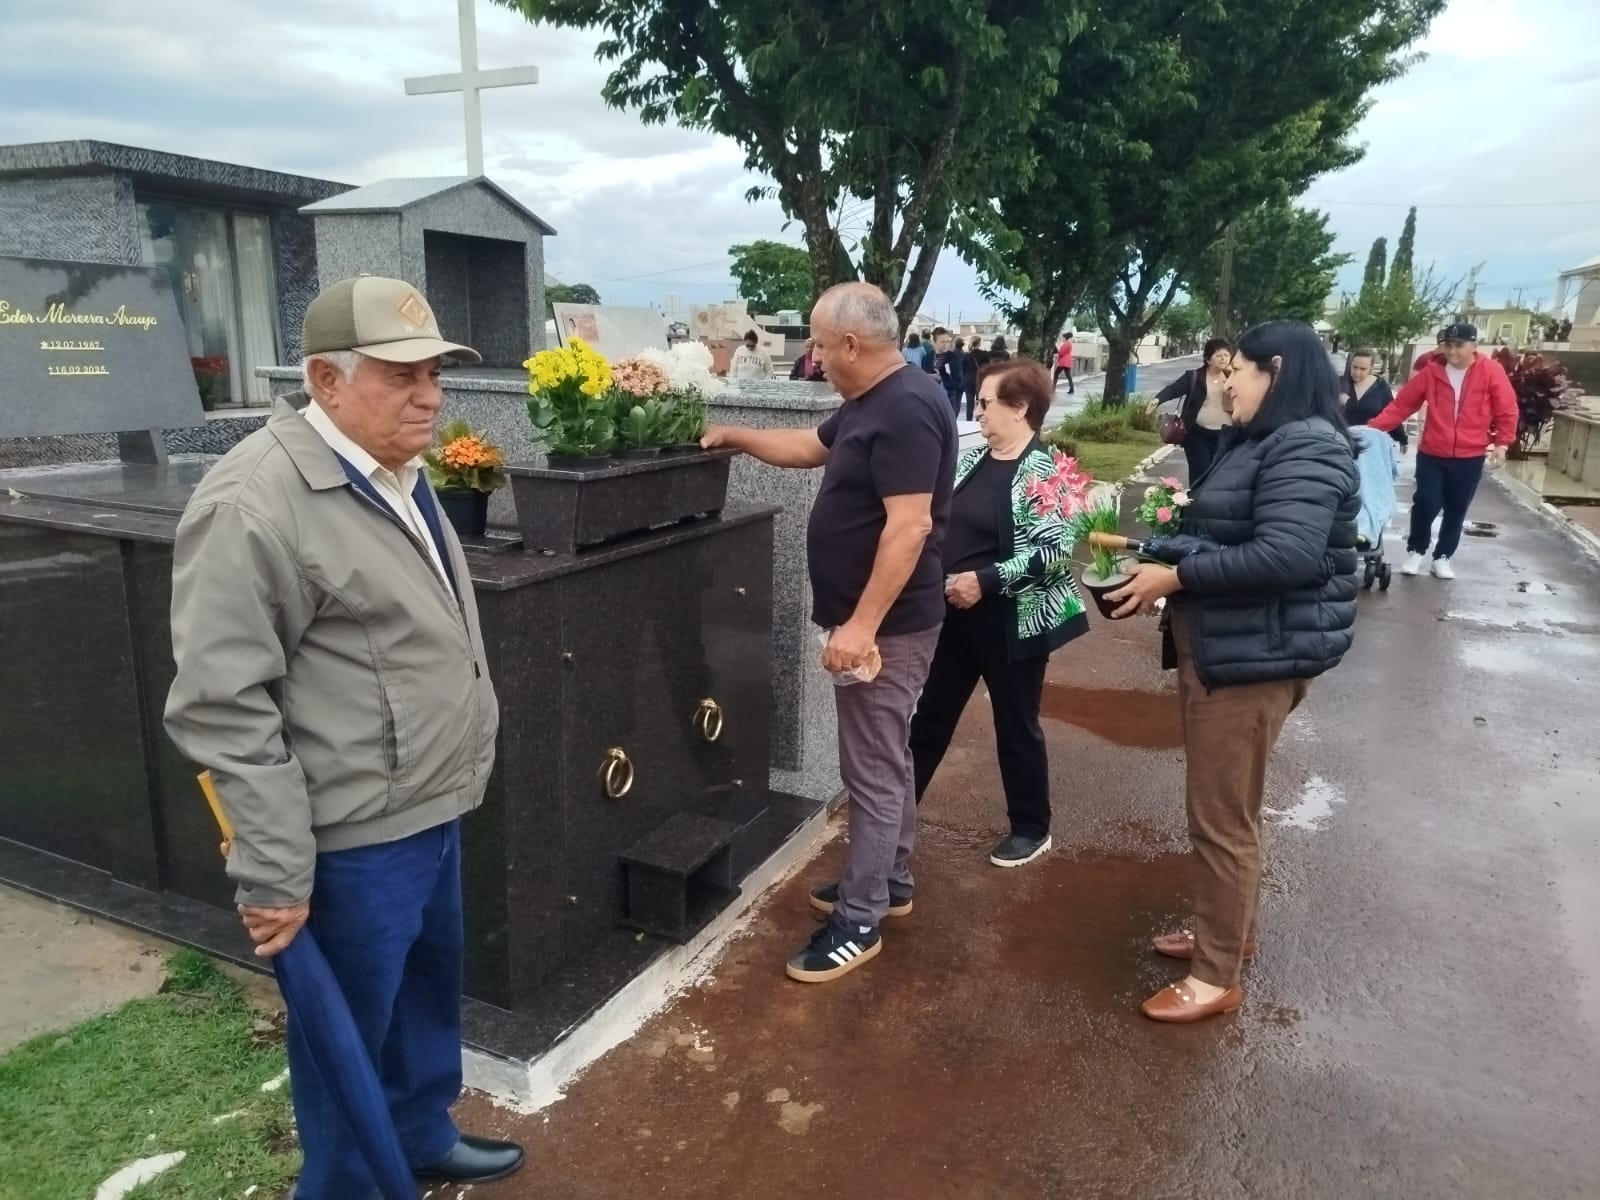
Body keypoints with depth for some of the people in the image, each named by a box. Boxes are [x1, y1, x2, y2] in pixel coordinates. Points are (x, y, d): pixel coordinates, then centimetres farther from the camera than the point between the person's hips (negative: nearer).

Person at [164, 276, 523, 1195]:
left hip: (431, 812, 9)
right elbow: (221, 703, -21)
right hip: (354, 839, -9)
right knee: (352, 1033, 12)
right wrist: (273, 872, -18)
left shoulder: (399, 476, 9)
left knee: (431, 997, 25)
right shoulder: (255, 504, -21)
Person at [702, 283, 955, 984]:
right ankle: (888, 885, 34)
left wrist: (861, 625, -28)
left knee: (872, 770, -2)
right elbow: (811, 448, 28)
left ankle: (858, 923, 10)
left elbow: (909, 528, -28)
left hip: (886, 625, -11)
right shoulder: (870, 402, 11)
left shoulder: (906, 409, -21)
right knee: (886, 759, 19)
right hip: (877, 619, 11)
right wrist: (734, 438, 25)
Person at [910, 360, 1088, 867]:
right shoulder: (971, 459, 6)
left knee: (1015, 725, 9)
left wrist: (985, 580, -23)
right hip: (954, 614, 7)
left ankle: (1031, 828, 28)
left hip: (1010, 622, -7)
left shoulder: (1041, 471, -15)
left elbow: (1056, 551, -22)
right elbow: (942, 523, 15)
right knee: (931, 715, 15)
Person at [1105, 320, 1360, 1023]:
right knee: (1220, 807, 21)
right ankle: (1229, 931, 38)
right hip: (1219, 649, 11)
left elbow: (1285, 556, -29)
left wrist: (1173, 578, -22)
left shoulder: (1306, 448, -18)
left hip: (1256, 657, -10)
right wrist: (1153, 549, 7)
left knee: (1221, 817, -1)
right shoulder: (1260, 442, 15)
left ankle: (1219, 978, 14)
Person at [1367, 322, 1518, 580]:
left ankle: (1443, 557, 23)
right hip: (1431, 454, 0)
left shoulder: (1491, 372, -6)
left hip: (1470, 457, 0)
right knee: (1425, 503, -6)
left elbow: (1507, 411, -2)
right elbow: (1402, 404, -4)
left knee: (1456, 510, 9)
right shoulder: (1431, 371, -3)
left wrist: (1502, 443, -8)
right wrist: (1374, 427, -14)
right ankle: (1415, 552, 14)